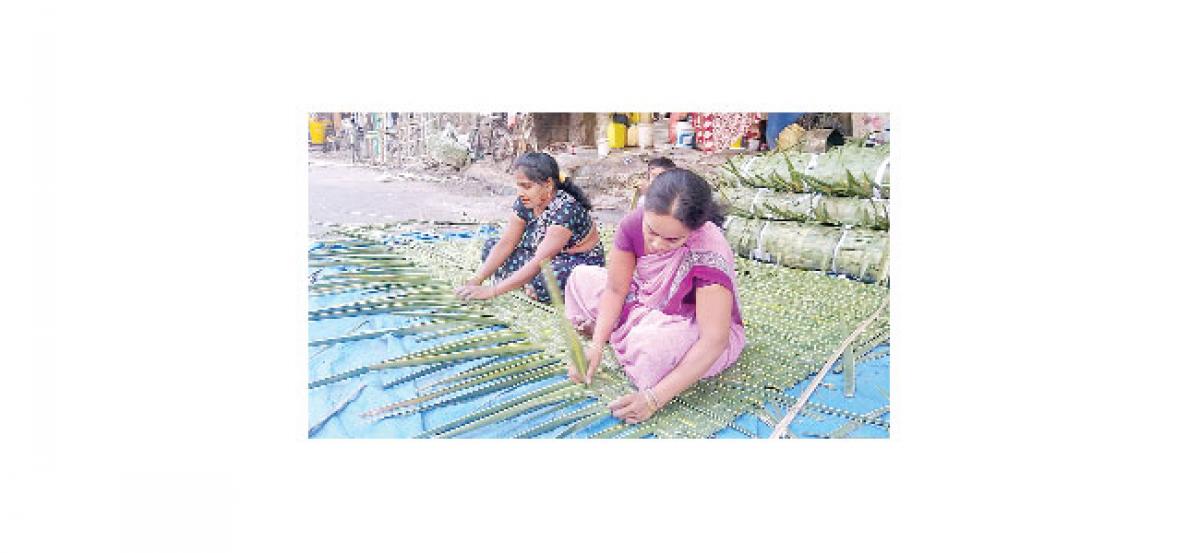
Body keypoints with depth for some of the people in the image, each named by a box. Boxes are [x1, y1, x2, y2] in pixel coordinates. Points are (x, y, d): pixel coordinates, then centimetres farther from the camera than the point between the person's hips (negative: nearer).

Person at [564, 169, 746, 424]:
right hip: (646, 310, 5)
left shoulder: (710, 252, -36)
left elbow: (714, 340, -38)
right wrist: (596, 345, -26)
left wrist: (654, 398, -43)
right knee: (582, 277, 0)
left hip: (696, 329, -5)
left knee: (655, 347, -37)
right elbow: (616, 289, -11)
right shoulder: (633, 224, -21)